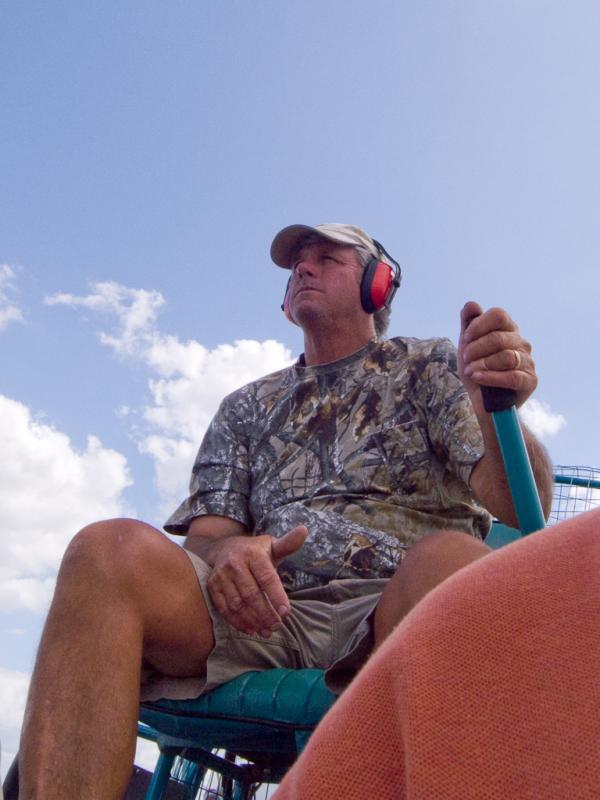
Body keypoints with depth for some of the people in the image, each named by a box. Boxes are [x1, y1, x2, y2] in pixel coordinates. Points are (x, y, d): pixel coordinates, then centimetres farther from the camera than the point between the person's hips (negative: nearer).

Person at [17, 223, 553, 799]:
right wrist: (226, 550, -12)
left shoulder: (429, 366, 17)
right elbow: (203, 535, 15)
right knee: (110, 550, -23)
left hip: (398, 608, -2)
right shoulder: (247, 407, 25)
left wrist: (496, 407, -20)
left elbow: (522, 508, 3)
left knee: (450, 556, -36)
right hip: (270, 611, 3)